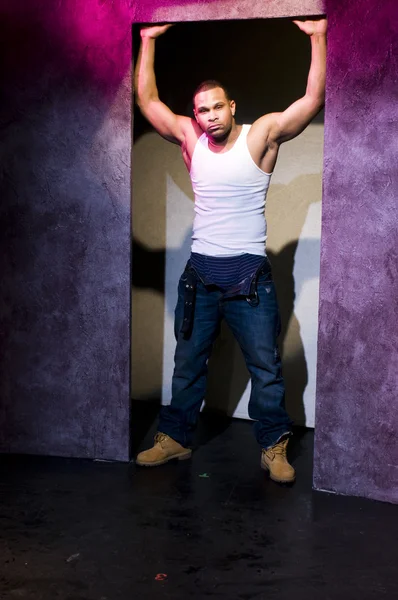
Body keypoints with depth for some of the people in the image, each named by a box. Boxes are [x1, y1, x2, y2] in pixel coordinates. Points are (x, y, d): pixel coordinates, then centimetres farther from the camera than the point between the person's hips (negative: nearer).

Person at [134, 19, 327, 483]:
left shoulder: (262, 135, -5)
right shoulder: (190, 139, 4)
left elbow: (313, 99, -12)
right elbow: (147, 101, 7)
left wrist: (318, 37, -16)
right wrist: (149, 42, 6)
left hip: (249, 274, -3)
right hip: (200, 272, 4)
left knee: (265, 366, 2)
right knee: (188, 363, 13)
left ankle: (273, 448, 14)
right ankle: (175, 438, 25)